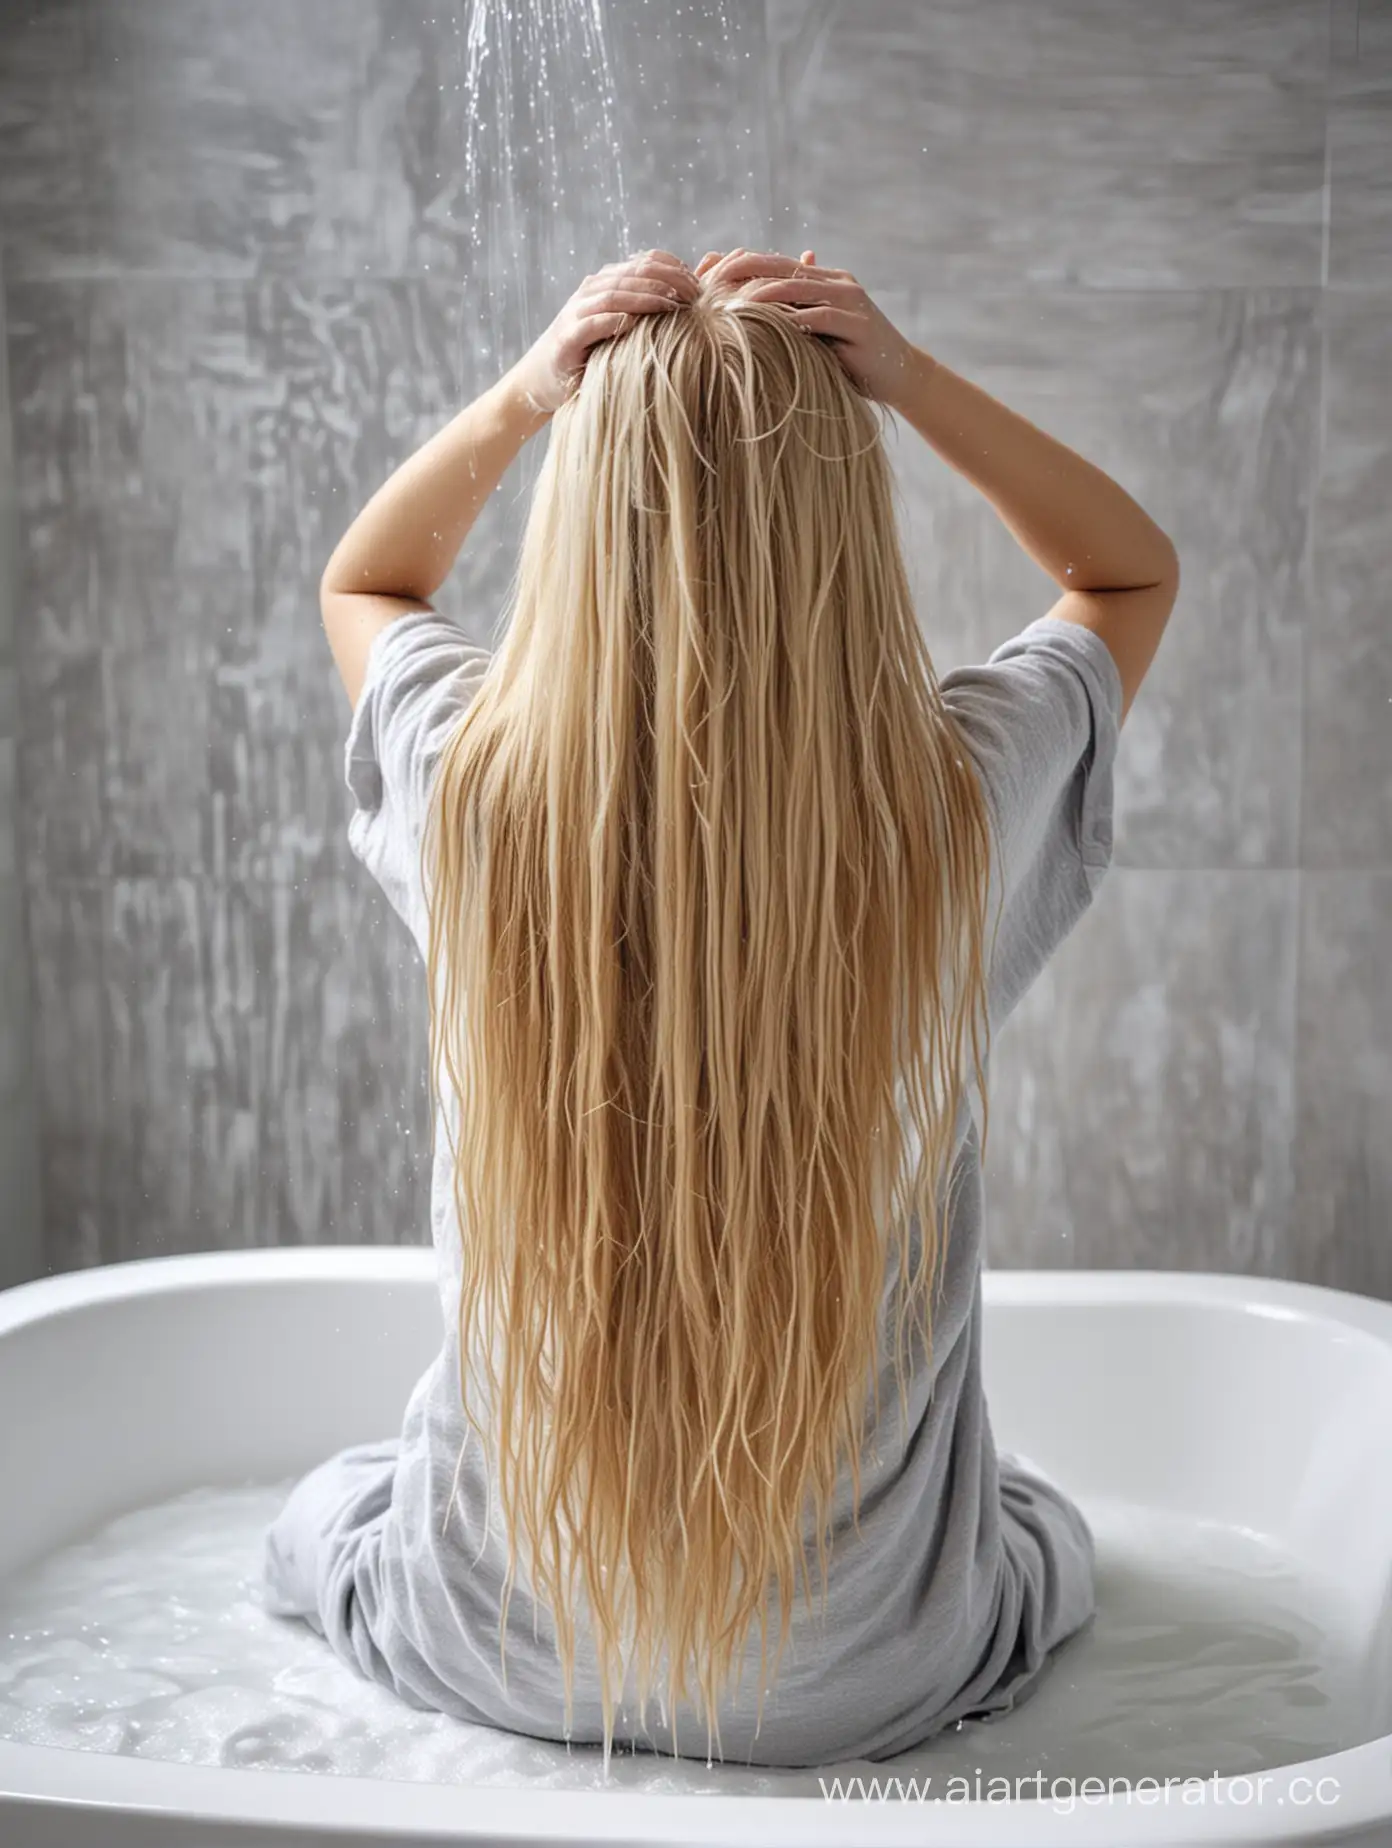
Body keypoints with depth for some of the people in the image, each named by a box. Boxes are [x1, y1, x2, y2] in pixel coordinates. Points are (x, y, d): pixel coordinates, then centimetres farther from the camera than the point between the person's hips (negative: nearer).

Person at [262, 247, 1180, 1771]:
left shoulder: (469, 780, -20)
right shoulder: (960, 793, -21)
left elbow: (358, 582, 7)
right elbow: (1134, 571, 3)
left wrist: (520, 401, -10)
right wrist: (905, 378, -11)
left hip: (495, 1645, 0)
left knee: (316, 1523, 36)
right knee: (1049, 1530, 36)